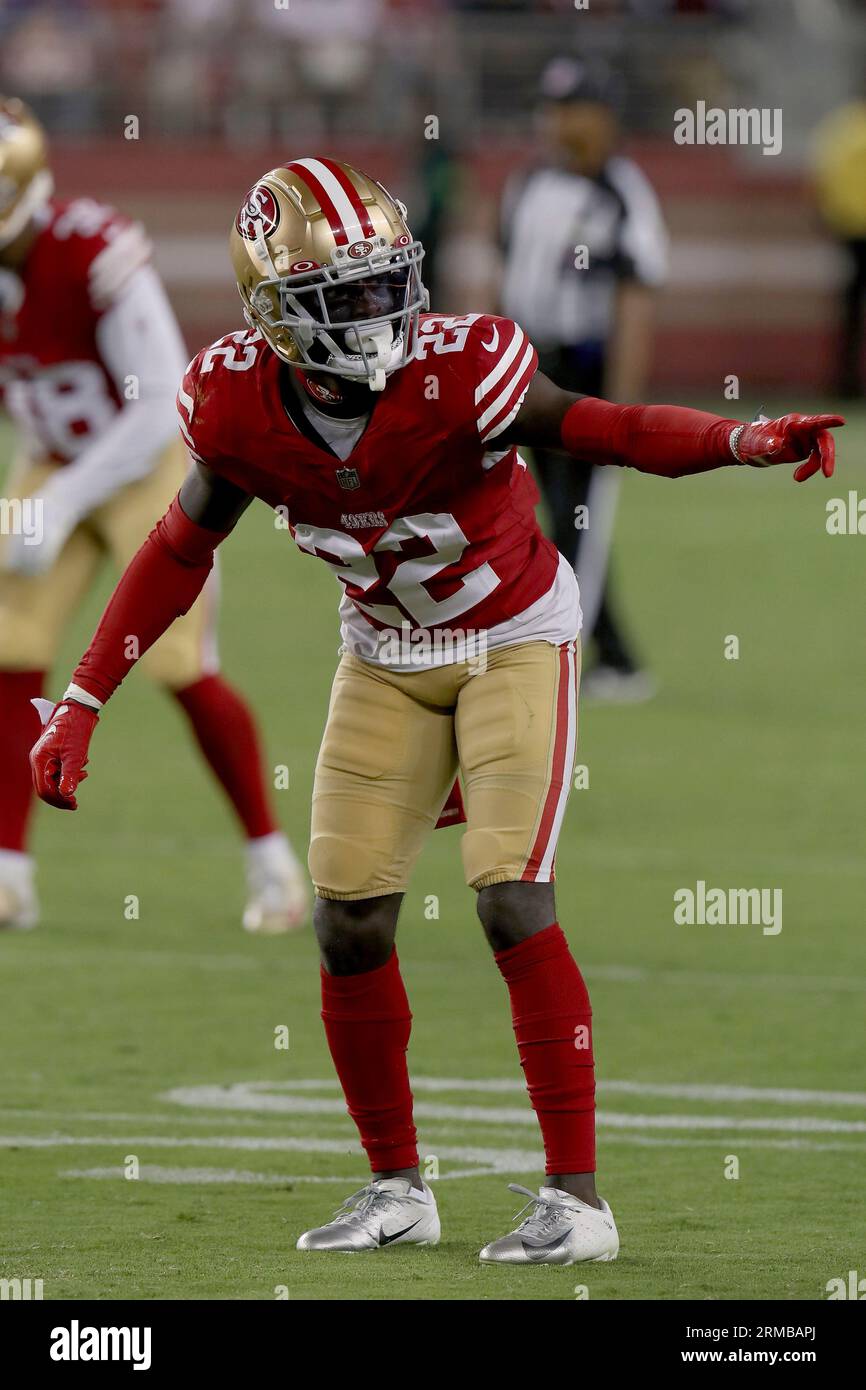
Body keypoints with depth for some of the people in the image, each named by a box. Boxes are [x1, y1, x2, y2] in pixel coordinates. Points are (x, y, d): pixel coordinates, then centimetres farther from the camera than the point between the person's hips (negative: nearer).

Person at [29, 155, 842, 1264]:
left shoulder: (459, 373, -30)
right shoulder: (239, 406, -17)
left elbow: (610, 431, -25)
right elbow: (179, 553, -2)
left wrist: (750, 440, -43)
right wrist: (81, 705, -3)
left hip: (514, 638, -4)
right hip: (386, 654, 4)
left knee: (511, 901, -16)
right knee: (348, 921, 1)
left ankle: (578, 1199, -10)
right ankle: (397, 1190, 18)